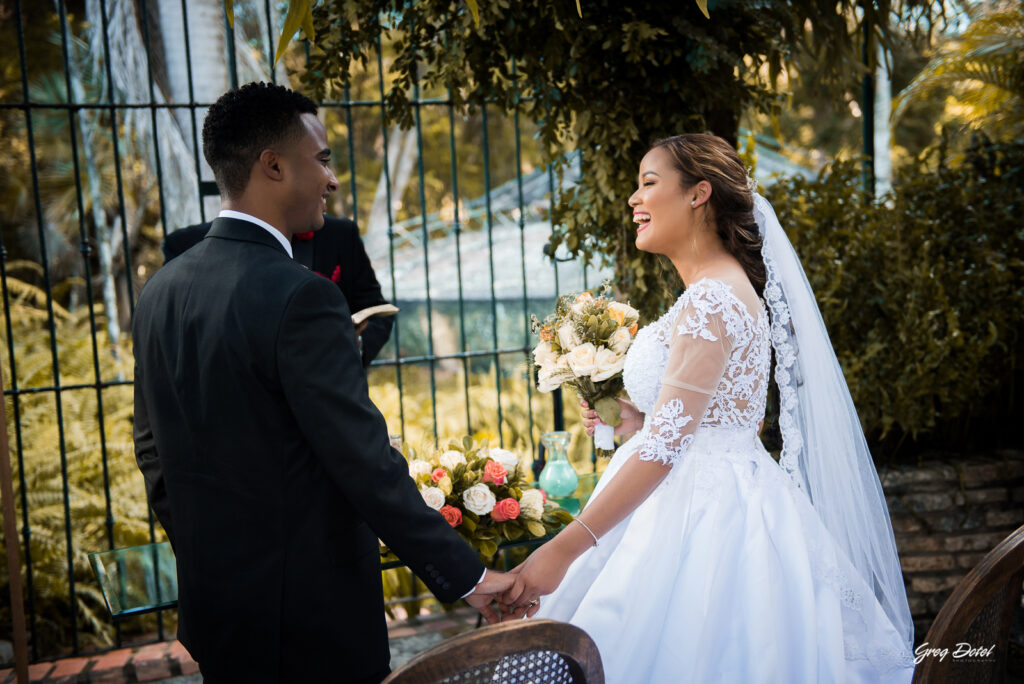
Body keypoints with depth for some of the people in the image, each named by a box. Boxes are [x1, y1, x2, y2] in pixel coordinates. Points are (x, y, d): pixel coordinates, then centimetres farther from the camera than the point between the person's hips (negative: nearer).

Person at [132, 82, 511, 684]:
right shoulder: (300, 298, -22)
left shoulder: (161, 292, 2)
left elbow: (154, 452, 11)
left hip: (213, 607, 8)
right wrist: (468, 577, -13)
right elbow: (368, 465, -22)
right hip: (311, 622, -7)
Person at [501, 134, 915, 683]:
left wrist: (565, 548, -27)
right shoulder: (721, 288, 13)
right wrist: (632, 420, 10)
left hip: (707, 519, -10)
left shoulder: (712, 299, -18)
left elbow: (668, 443, -25)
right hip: (718, 502, 10)